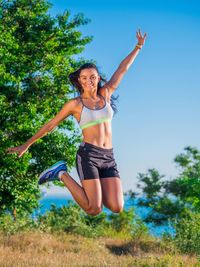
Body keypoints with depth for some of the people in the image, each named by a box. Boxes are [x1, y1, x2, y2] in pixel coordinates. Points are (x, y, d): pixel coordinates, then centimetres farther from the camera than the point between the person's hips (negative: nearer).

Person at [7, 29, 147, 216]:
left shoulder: (105, 94, 12)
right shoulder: (75, 104, 2)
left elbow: (122, 70, 17)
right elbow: (50, 125, 7)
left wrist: (138, 47, 20)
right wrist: (26, 145, 10)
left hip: (108, 158, 4)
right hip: (88, 155, -4)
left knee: (117, 208, -10)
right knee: (94, 210, -14)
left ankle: (93, 189, 20)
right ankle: (62, 174, 6)